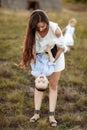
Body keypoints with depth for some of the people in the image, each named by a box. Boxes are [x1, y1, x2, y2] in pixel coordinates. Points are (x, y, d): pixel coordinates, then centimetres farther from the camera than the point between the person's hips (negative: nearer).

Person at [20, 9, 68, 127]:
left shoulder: (55, 30, -32)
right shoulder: (33, 30, -23)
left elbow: (61, 48, -18)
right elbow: (32, 46, -13)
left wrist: (53, 61, -19)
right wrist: (35, 59, -23)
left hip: (56, 57, -2)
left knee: (53, 85, 3)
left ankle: (51, 115, 8)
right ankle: (37, 112, 12)